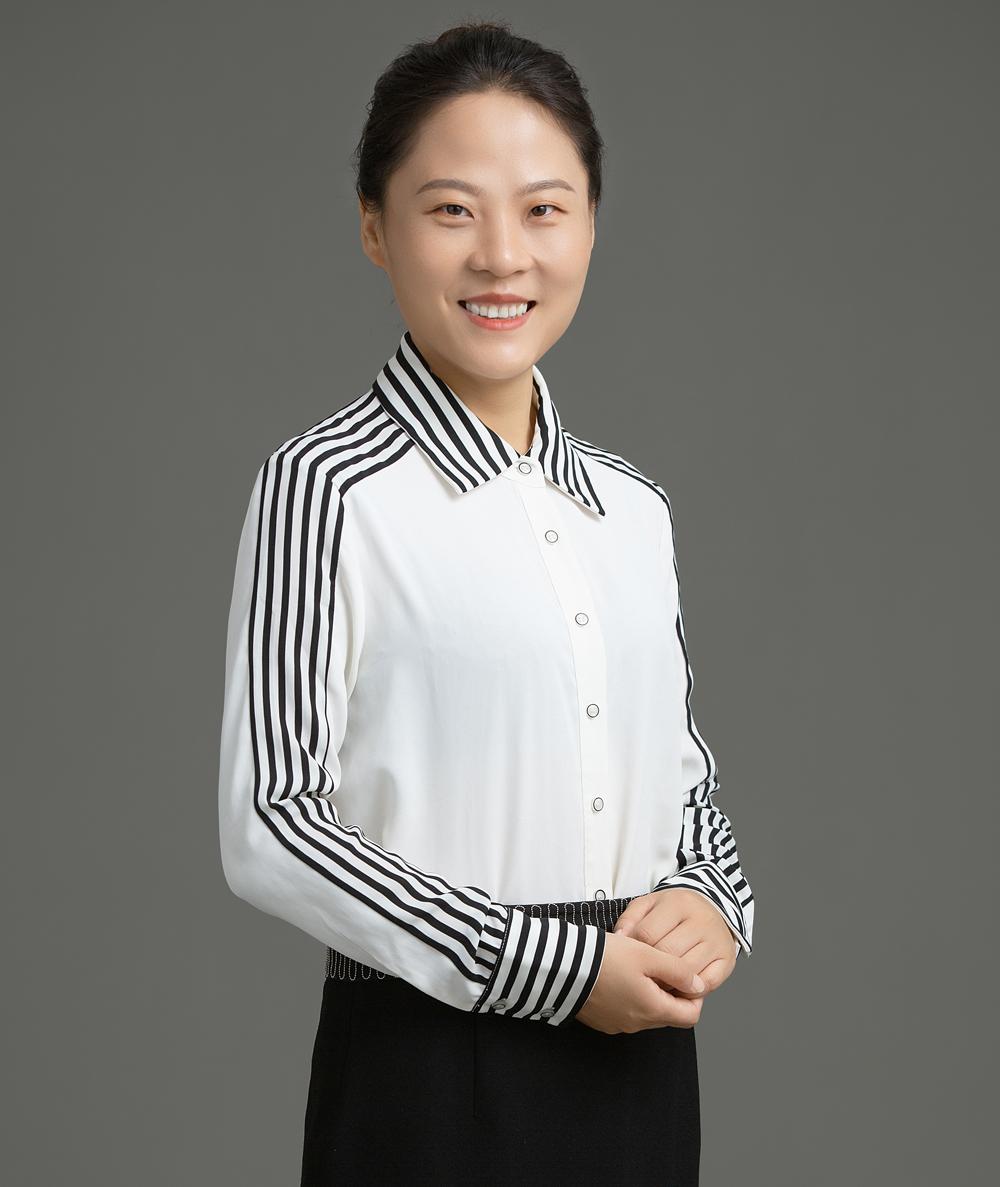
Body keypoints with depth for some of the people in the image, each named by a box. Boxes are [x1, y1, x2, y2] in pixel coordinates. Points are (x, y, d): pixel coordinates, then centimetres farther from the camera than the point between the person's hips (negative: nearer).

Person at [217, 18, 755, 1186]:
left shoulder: (633, 507, 8)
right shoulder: (327, 489, -10)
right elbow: (267, 827, -13)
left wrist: (705, 901, -4)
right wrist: (543, 963, -15)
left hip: (638, 1058, 6)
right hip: (430, 1067, -5)